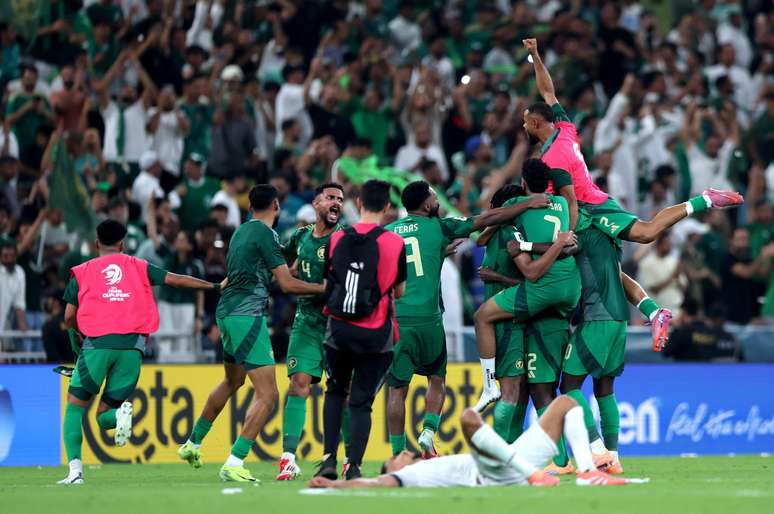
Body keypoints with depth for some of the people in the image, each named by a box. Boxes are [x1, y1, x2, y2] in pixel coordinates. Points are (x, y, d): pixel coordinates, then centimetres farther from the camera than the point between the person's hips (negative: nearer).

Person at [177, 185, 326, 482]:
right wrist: (323, 288, -3)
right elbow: (287, 285, -14)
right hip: (247, 316, -10)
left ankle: (192, 444, 42)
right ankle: (234, 464, -17)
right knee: (267, 395, -10)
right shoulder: (265, 234, -12)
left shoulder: (241, 232, 14)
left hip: (226, 313, 10)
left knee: (233, 381, 31)